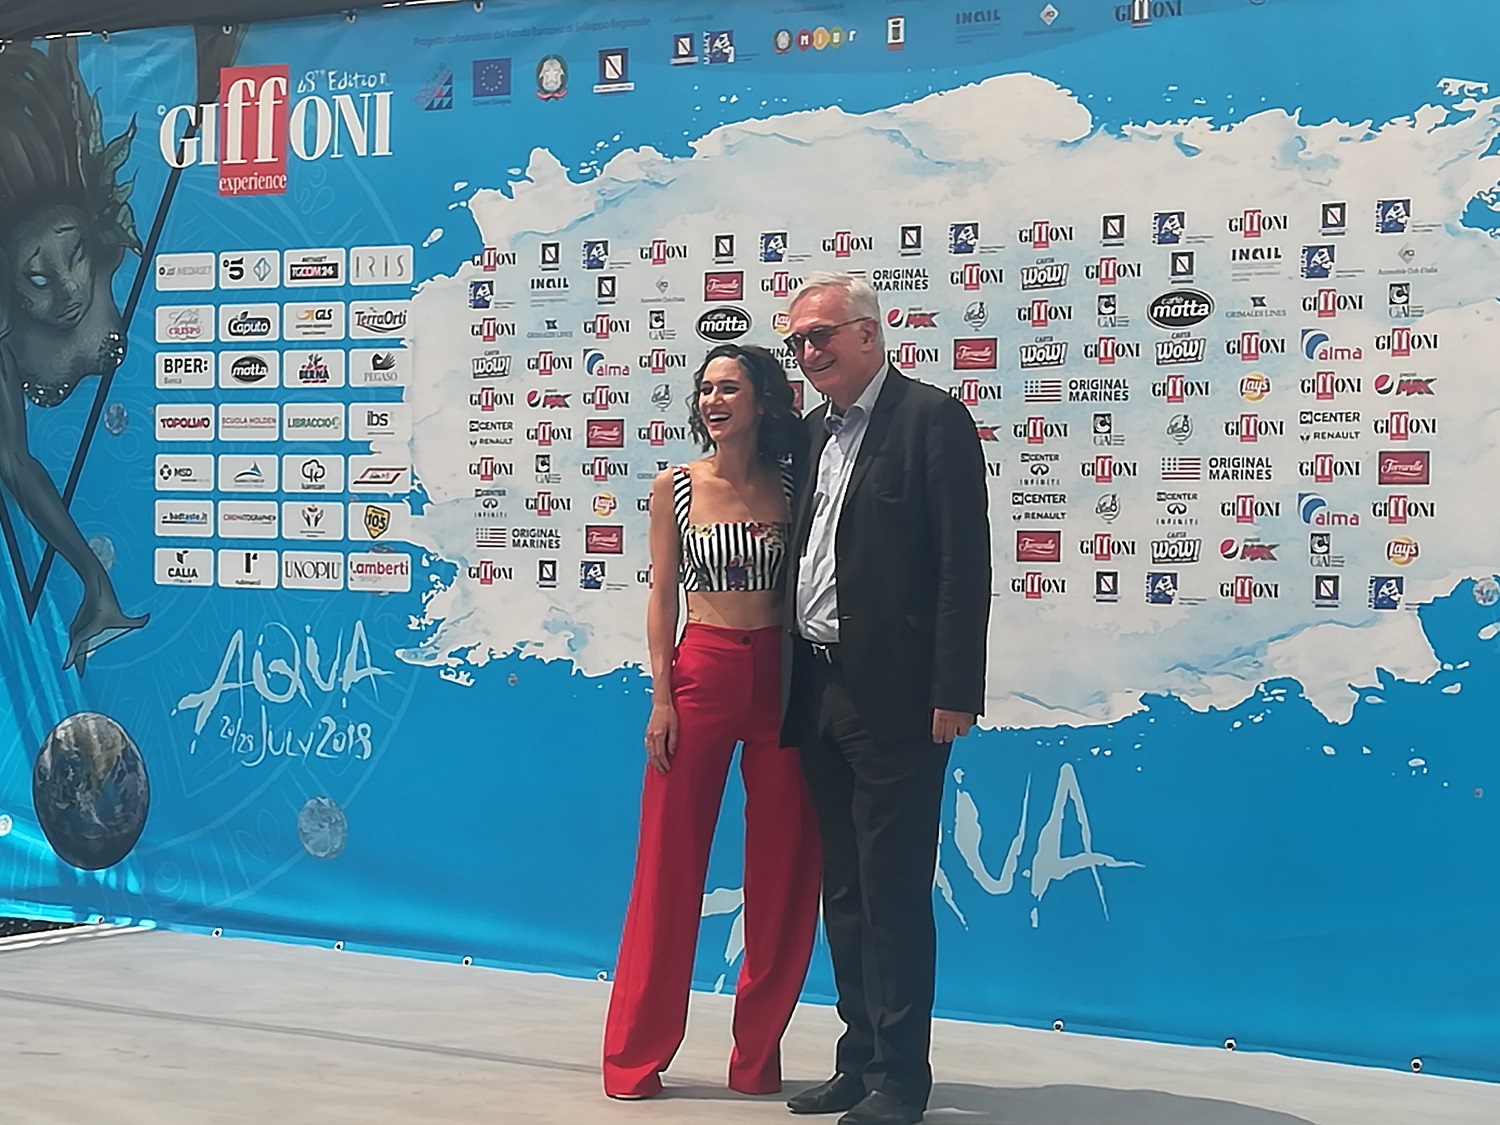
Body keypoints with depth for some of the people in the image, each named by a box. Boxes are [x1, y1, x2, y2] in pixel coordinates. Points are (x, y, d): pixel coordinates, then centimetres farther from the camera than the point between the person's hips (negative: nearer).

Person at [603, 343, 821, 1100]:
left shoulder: (791, 487, 4)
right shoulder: (674, 487, 2)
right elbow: (662, 595, 3)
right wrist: (661, 696, -5)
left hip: (780, 679, 1)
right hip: (700, 675, -1)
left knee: (782, 868, 4)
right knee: (670, 864, 2)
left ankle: (757, 1053, 18)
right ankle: (636, 1055, 13)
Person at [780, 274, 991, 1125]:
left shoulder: (932, 417, -8)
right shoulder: (816, 432, 16)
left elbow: (964, 563, -13)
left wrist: (955, 693, -18)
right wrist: (791, 686, 11)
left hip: (894, 696, -8)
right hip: (821, 692, 8)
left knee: (893, 892, -2)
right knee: (845, 890, 14)